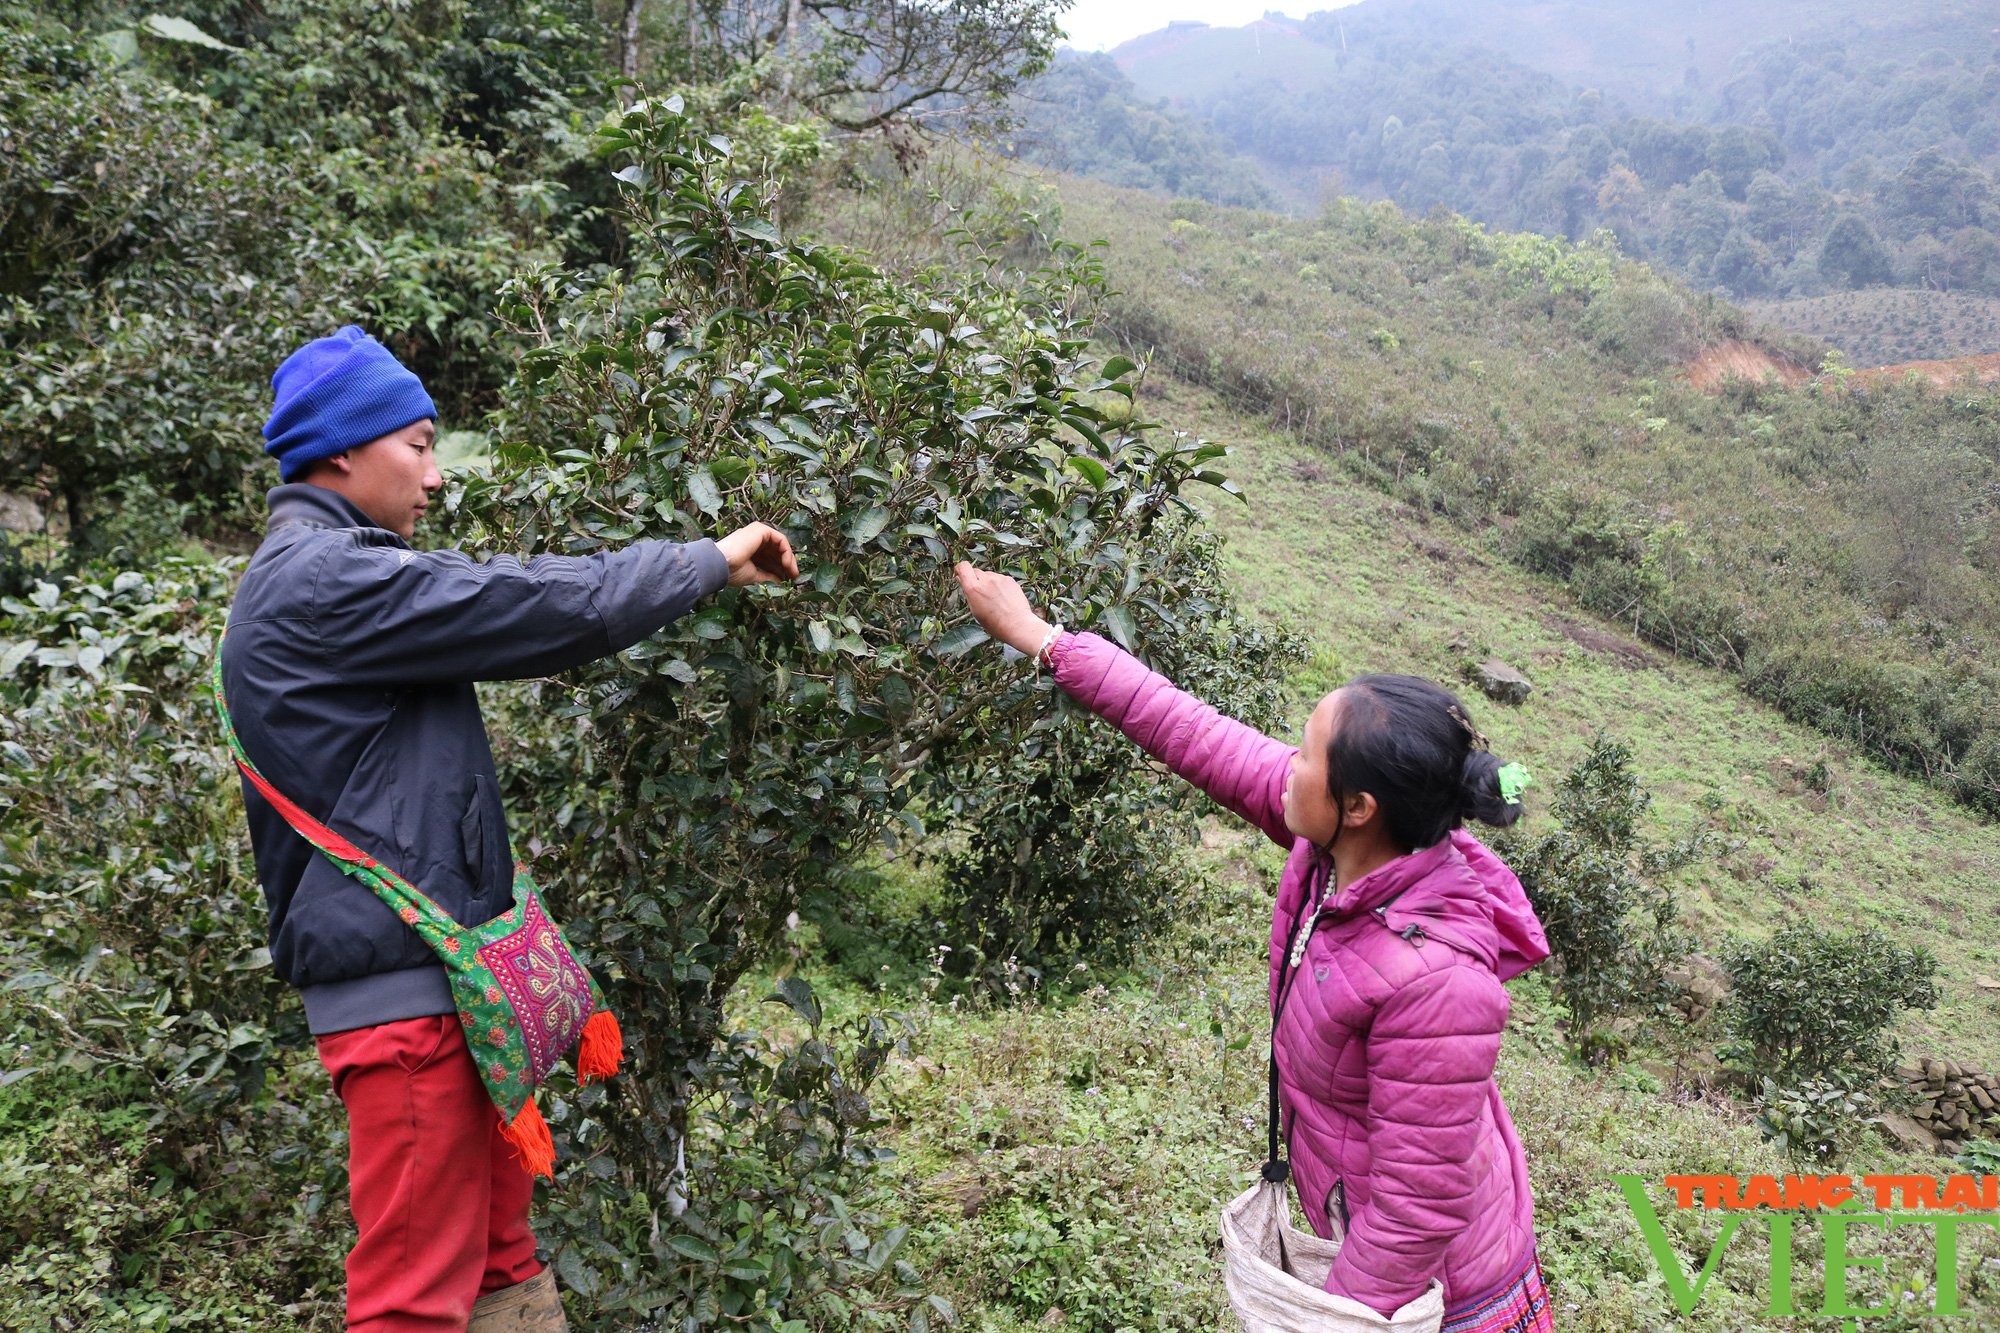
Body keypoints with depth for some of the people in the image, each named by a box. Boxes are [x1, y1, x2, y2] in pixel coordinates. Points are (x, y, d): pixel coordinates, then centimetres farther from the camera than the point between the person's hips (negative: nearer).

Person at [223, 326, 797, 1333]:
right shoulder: (326, 582, -15)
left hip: (443, 971, 10)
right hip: (402, 985, -10)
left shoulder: (314, 578, 18)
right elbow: (553, 607, -16)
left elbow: (495, 609, 22)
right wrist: (714, 559, -1)